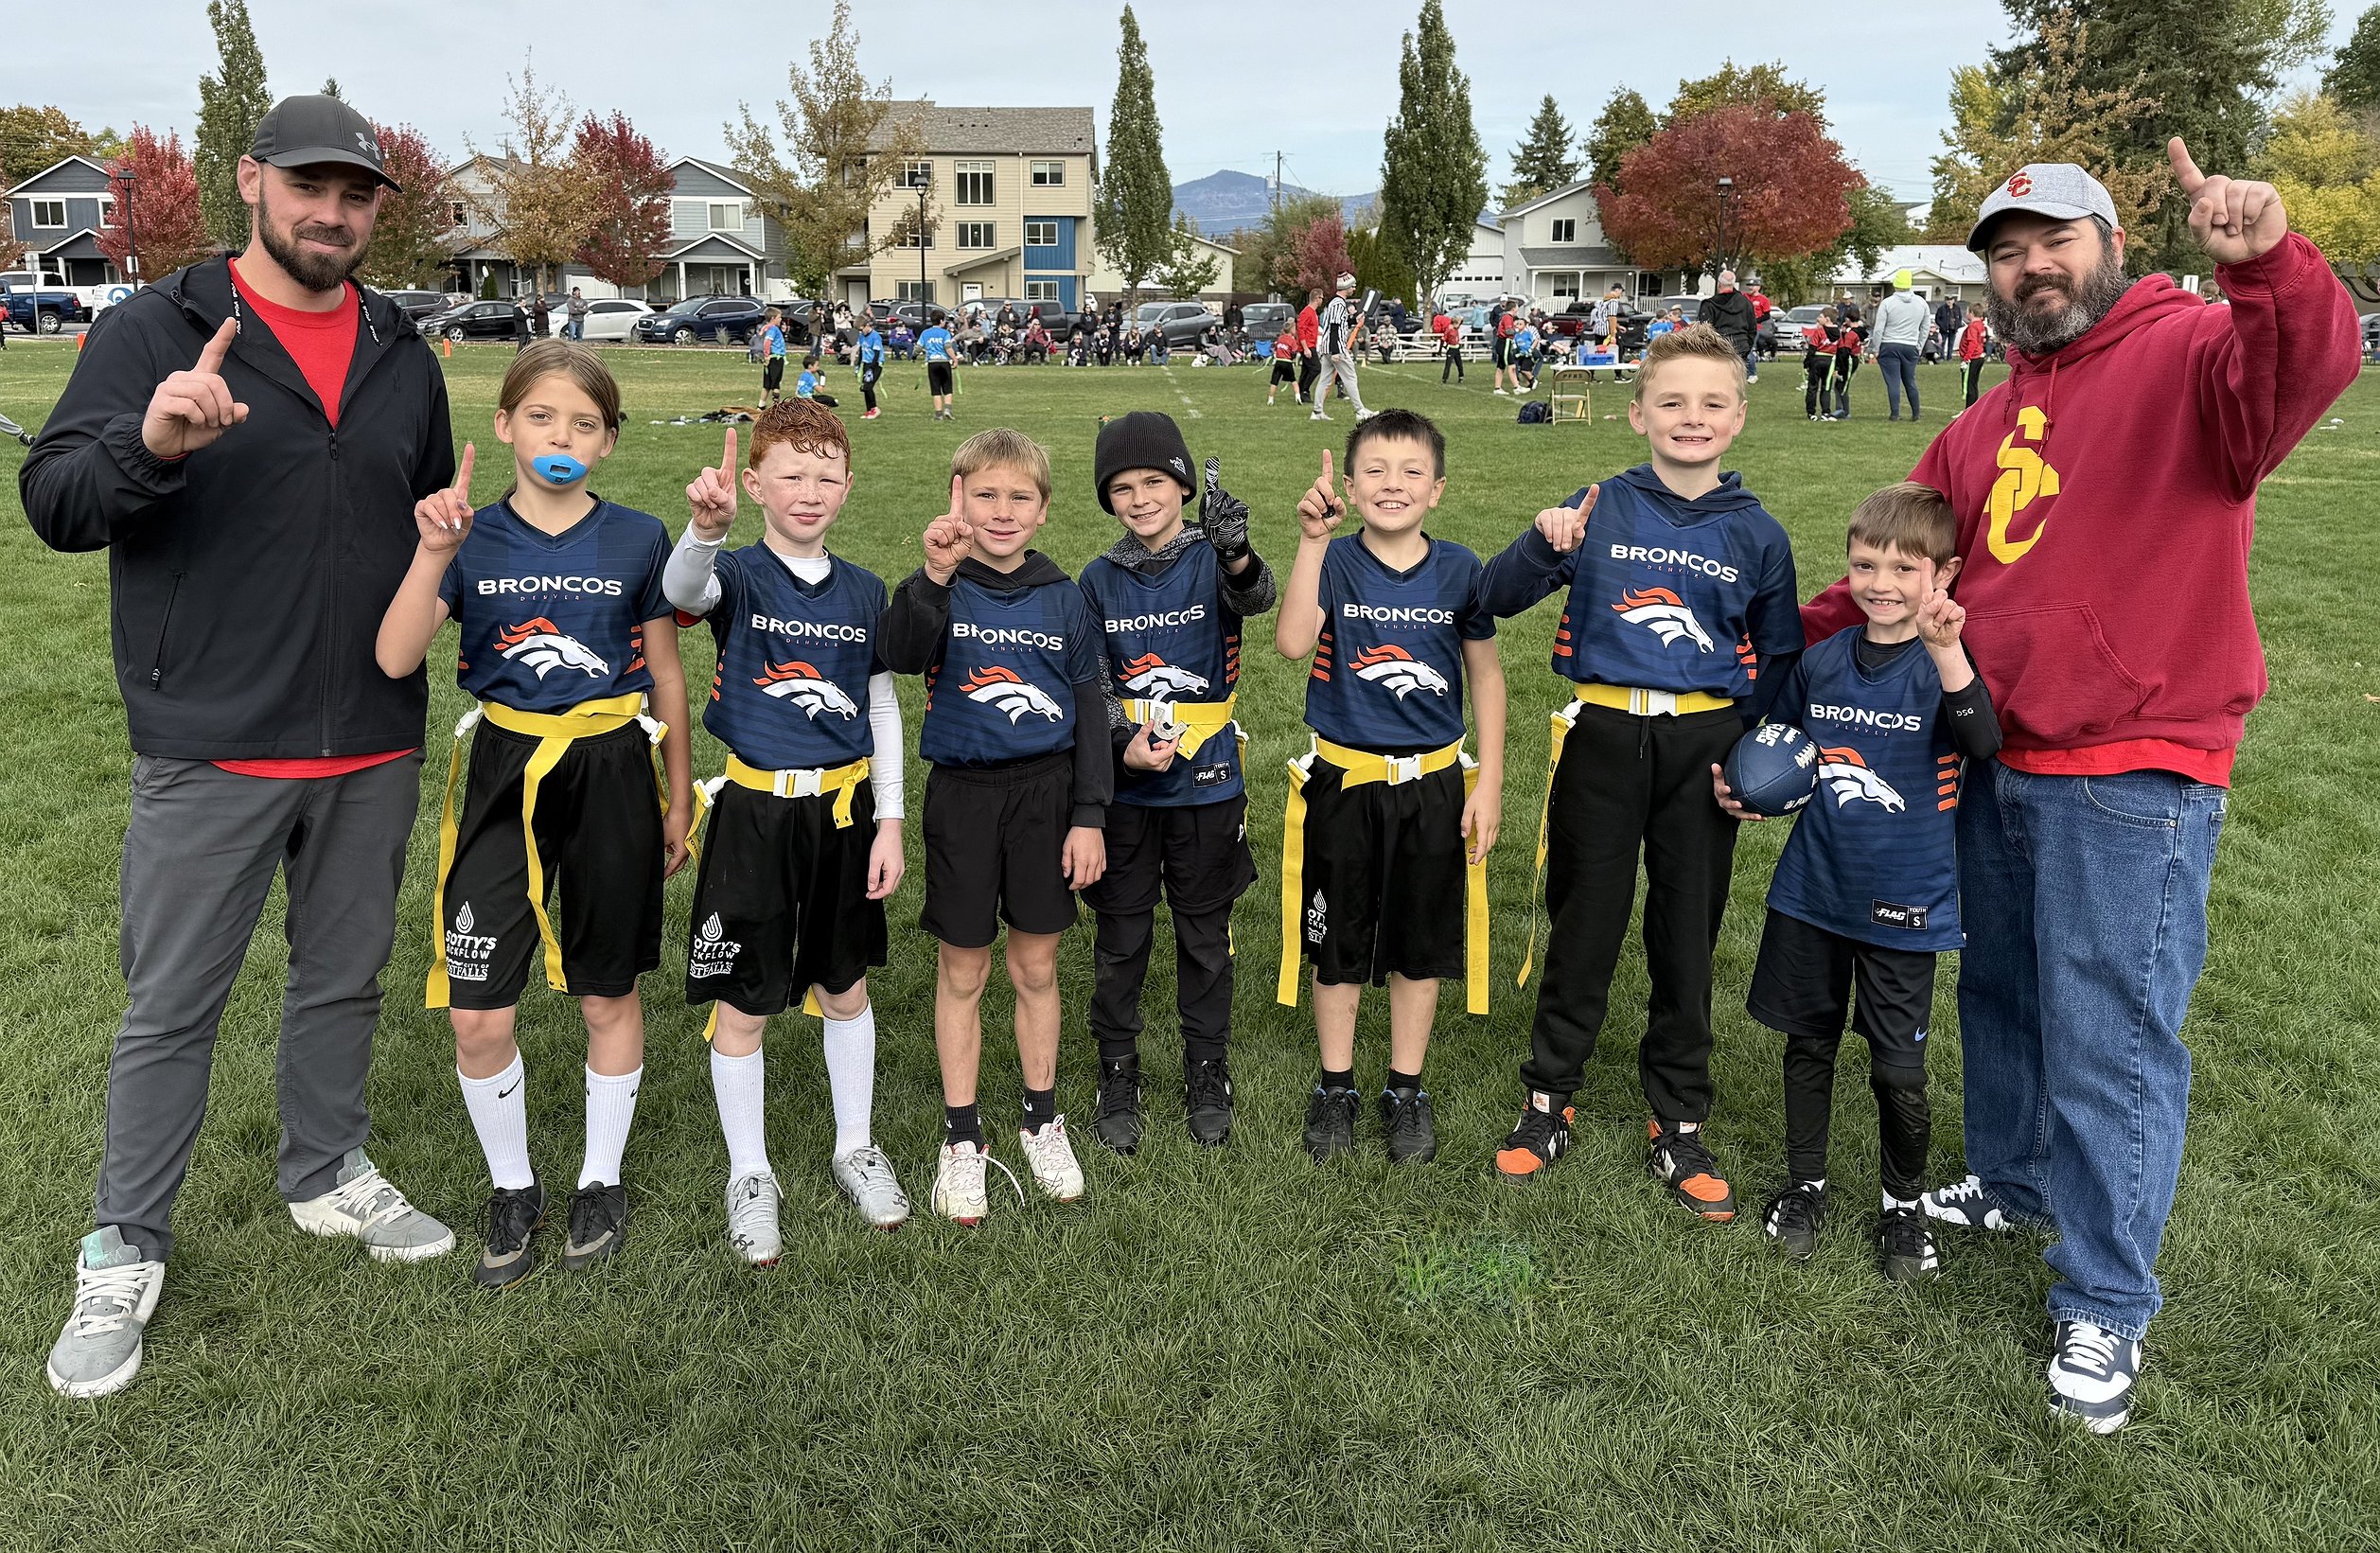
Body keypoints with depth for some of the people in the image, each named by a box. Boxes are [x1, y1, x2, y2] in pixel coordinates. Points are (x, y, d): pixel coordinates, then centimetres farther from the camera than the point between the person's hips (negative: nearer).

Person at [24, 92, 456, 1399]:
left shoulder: (402, 356, 11)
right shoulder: (155, 332, -3)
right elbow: (52, 500, -9)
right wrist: (150, 444, -29)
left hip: (375, 749, 4)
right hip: (210, 751, -4)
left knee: (345, 976, 17)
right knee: (170, 1007, 5)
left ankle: (329, 1176, 37)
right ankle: (125, 1251, 21)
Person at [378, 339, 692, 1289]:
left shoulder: (637, 541, -1)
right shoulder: (470, 537, -2)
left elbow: (665, 673, 7)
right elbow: (395, 660, -14)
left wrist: (678, 797, 9)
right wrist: (433, 552, -26)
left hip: (611, 774, 0)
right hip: (505, 775, 1)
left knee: (609, 996, 11)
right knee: (478, 1016, 0)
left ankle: (602, 1180, 32)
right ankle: (512, 1189, 25)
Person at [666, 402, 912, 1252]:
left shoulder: (864, 592, 3)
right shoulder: (737, 575, -7)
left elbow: (883, 710, 8)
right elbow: (681, 589, -32)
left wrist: (889, 822, 4)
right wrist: (706, 529, -54)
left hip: (844, 809, 3)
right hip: (755, 809, -3)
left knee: (846, 990, 16)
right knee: (741, 1004, 6)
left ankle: (856, 1150, 34)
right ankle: (750, 1175, 24)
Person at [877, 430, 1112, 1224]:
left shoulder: (1065, 599, 1)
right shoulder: (939, 589, -5)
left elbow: (1090, 712, 3)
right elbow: (898, 654, -26)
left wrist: (1090, 815, -1)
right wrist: (935, 577, -40)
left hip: (1045, 791, 1)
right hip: (963, 793, -1)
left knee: (1035, 965, 11)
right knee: (962, 970, 9)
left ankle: (1041, 1120, 29)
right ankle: (961, 1137, 23)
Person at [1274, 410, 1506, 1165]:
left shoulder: (1459, 569, -3)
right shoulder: (1334, 561, -8)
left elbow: (1486, 676, 4)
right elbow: (1292, 642, -25)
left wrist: (1488, 785, 0)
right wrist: (1312, 540, -30)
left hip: (1433, 783, 1)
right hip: (1342, 781, -1)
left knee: (1421, 945, 12)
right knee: (1338, 943, 11)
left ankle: (1405, 1090, 30)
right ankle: (1335, 1087, 29)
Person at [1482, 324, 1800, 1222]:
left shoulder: (1756, 534, 3)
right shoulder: (1601, 508, -1)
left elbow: (1778, 657, 11)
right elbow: (1497, 599, -3)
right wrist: (1546, 544, -22)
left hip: (1703, 745, 1)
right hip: (1603, 738, -1)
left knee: (1687, 938, 10)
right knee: (1584, 929, 8)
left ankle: (1678, 1126, 24)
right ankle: (1546, 1104, 25)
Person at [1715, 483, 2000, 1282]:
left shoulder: (1945, 664, -11)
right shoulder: (1821, 660, 2)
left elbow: (1982, 742, -32)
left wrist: (1944, 648, -45)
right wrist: (1744, 787, -2)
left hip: (1902, 906, -4)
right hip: (1810, 891, 4)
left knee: (1898, 1067, 5)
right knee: (1809, 1041, 16)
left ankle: (1903, 1204, 28)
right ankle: (1804, 1185, 34)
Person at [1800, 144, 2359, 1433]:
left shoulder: (2189, 356, -8)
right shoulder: (1982, 428, 14)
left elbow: (2303, 369, -30)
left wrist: (2268, 263, -47)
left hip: (2132, 776, -7)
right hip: (1993, 762, 7)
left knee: (2109, 1039, -1)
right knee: (2001, 994, 22)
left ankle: (2104, 1305, 14)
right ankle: (2012, 1180, 45)